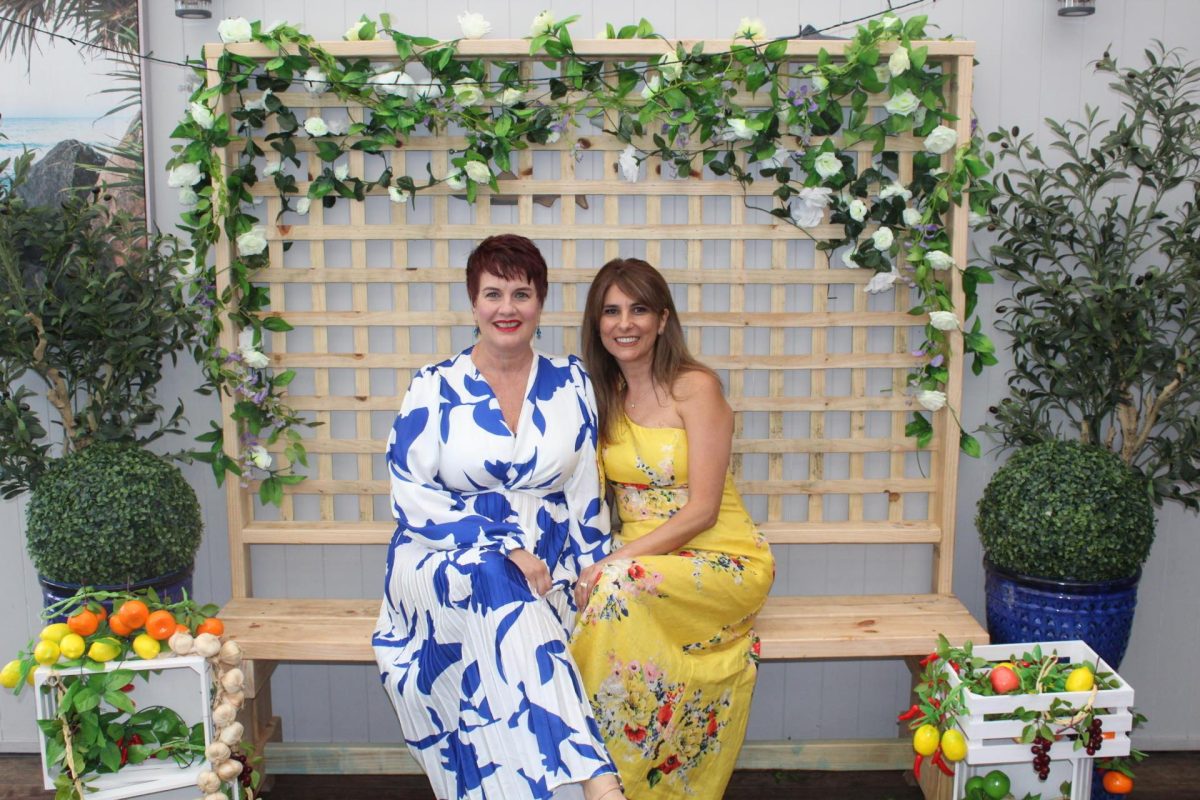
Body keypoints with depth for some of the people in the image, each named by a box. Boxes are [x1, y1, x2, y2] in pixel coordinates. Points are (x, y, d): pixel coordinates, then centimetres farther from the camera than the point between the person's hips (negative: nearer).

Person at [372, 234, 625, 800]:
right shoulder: (434, 387, 2)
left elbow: (585, 494, 10)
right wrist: (507, 549, -16)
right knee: (497, 582, -37)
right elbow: (411, 496, -6)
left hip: (544, 570, 2)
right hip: (443, 565, -2)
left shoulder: (570, 384, 9)